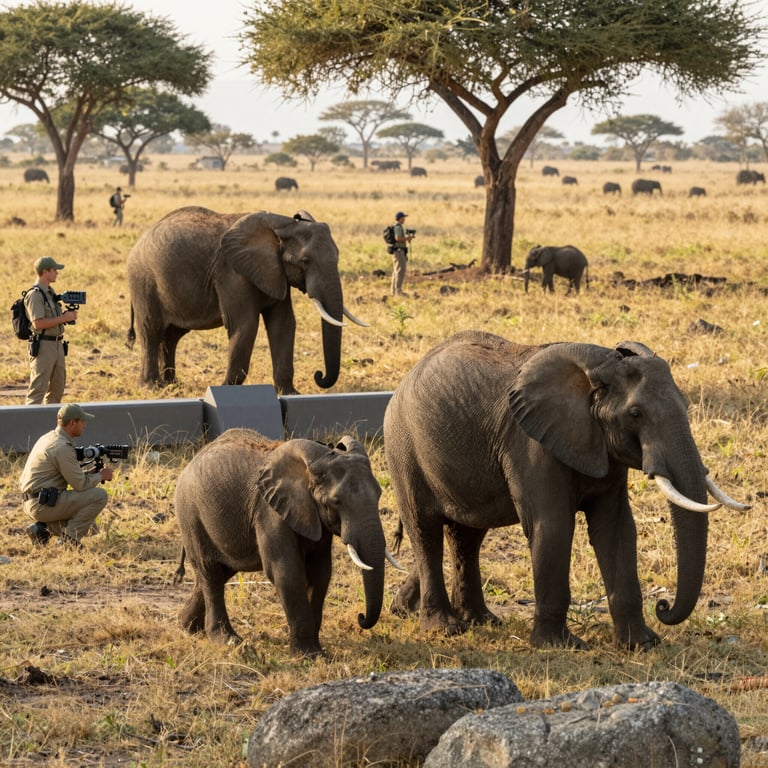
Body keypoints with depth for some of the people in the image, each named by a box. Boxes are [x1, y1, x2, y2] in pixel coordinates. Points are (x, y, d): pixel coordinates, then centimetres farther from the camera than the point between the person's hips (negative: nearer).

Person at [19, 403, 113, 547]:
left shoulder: (48, 438, 15)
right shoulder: (62, 447, -16)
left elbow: (72, 474, 22)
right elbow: (80, 484, -12)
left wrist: (92, 472, 11)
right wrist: (101, 476, 4)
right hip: (43, 504, -10)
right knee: (99, 496, -11)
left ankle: (42, 528, 10)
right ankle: (69, 538, -8)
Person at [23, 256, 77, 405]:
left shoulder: (49, 292, 16)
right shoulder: (35, 295, -13)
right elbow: (38, 323, -22)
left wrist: (68, 315, 5)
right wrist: (64, 318, -18)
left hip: (57, 345, 9)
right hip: (43, 346, -9)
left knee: (57, 387, 13)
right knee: (38, 388, -12)